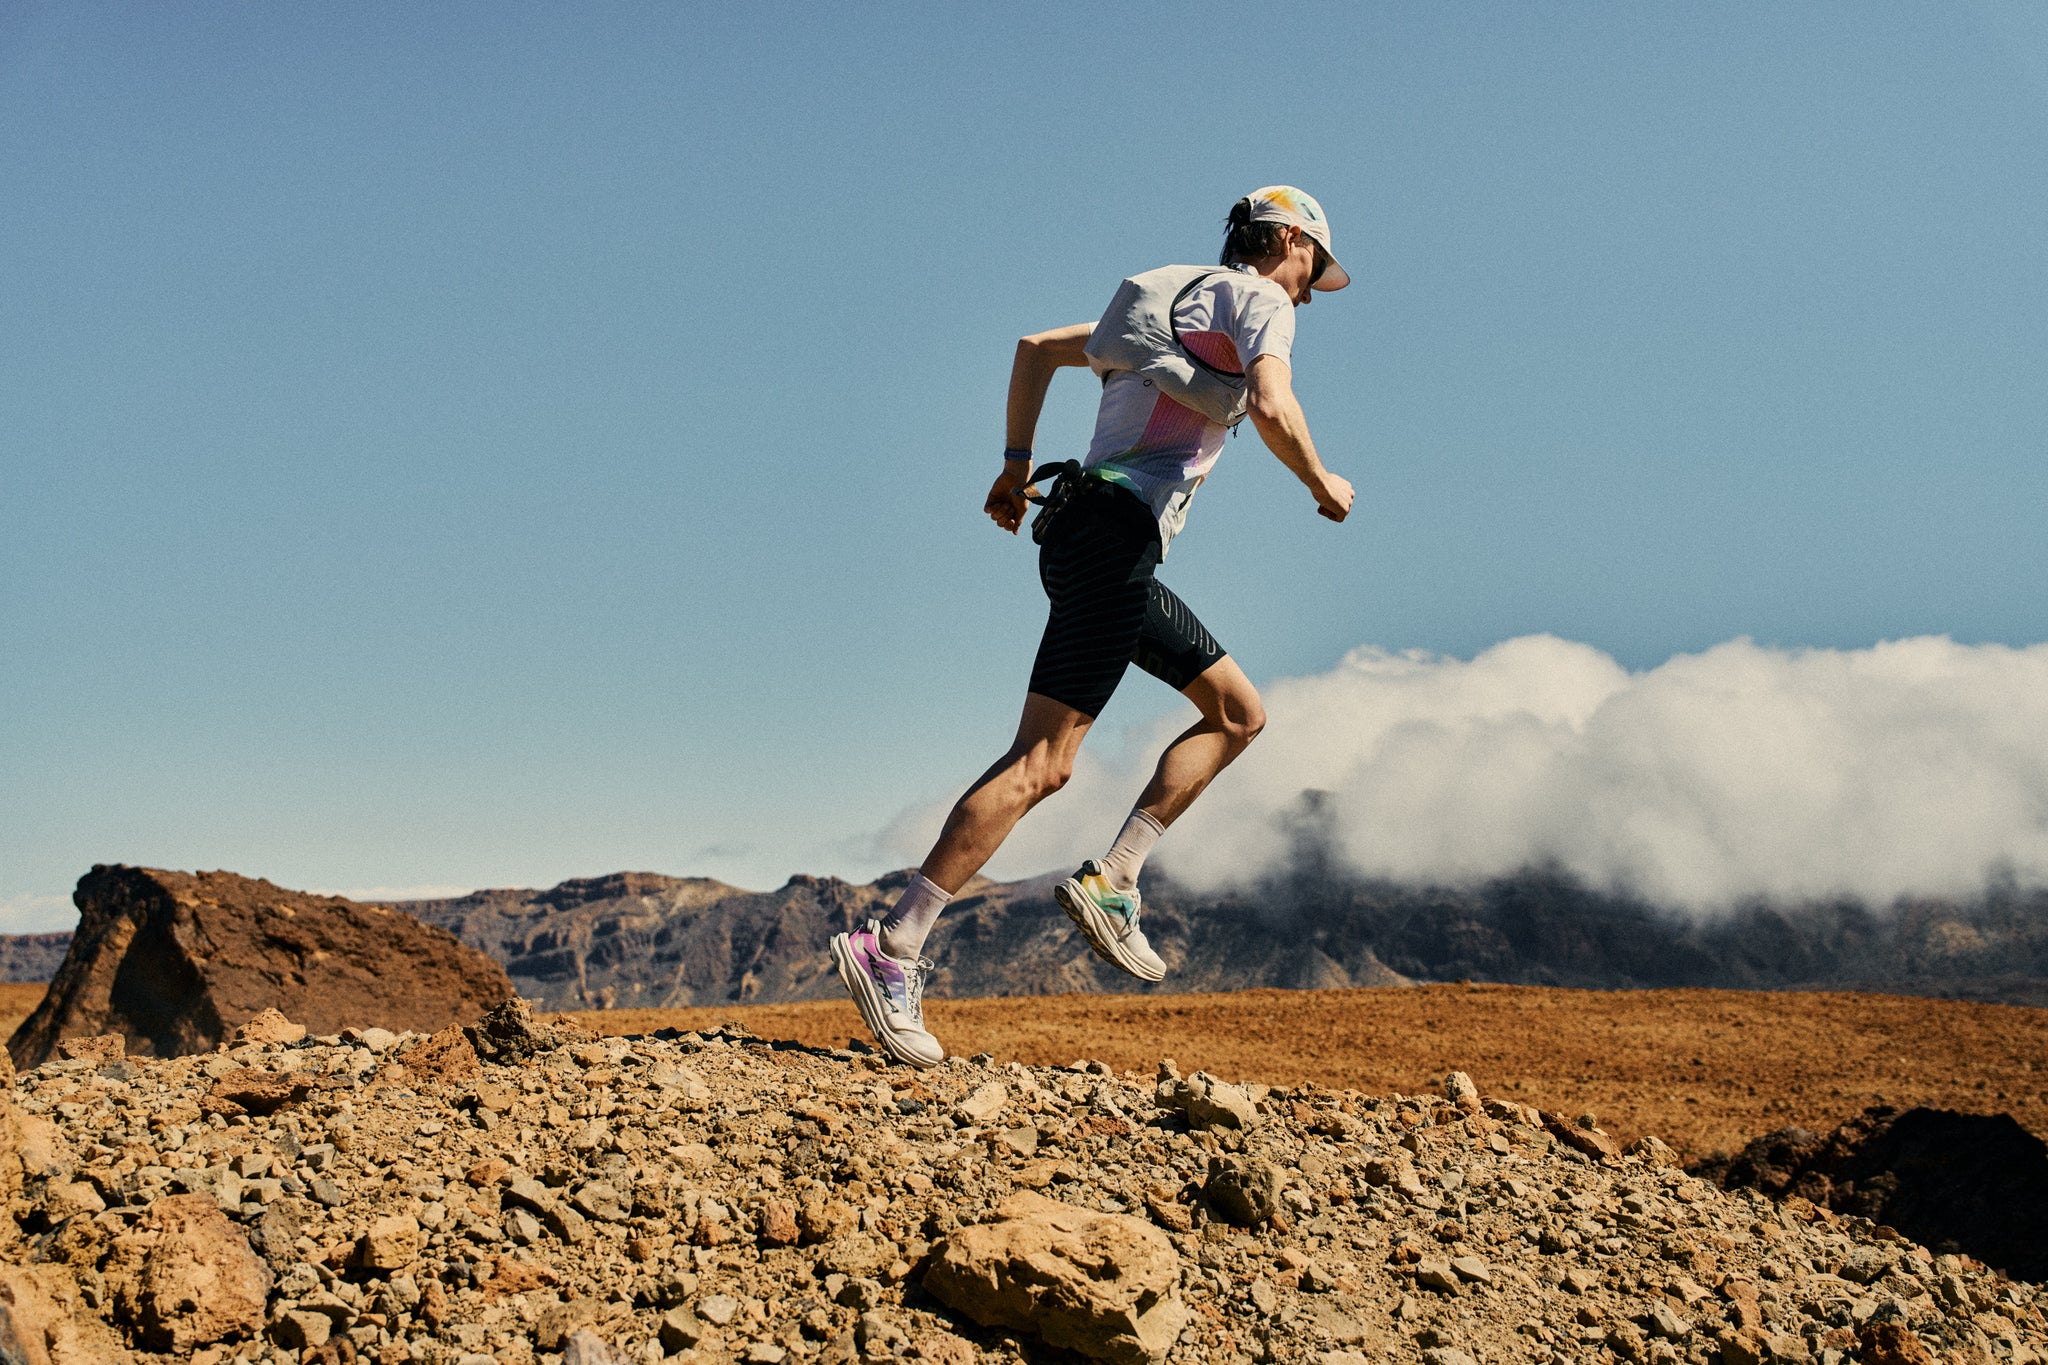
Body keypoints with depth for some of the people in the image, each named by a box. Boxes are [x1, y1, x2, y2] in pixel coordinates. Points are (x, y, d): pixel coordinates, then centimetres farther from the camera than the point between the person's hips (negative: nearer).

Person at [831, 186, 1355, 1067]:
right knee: (1042, 762, -14)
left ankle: (1111, 880, 5)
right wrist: (1322, 485, 1)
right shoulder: (1257, 301, 2)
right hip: (1119, 529, -9)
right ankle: (891, 950, -17)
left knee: (1239, 714, 15)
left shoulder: (1170, 302, 26)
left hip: (1079, 531, 9)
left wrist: (1017, 463, 27)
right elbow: (1272, 408, -16)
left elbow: (1038, 348, 29)